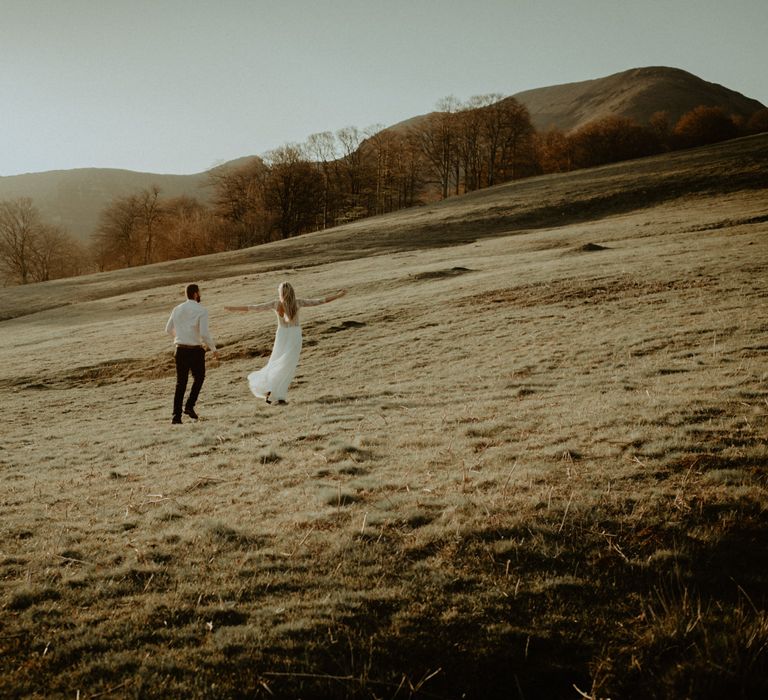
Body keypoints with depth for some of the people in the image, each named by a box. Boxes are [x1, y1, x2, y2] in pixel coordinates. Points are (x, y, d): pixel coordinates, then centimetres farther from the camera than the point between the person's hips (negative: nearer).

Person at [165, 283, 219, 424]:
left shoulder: (177, 309, 7)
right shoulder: (201, 310, -10)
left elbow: (168, 330, 17)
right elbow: (204, 333, -18)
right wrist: (214, 349, -6)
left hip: (181, 349, 4)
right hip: (195, 350, -4)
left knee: (180, 383, 11)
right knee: (199, 378, 19)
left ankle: (176, 415, 4)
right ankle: (189, 406, 3)